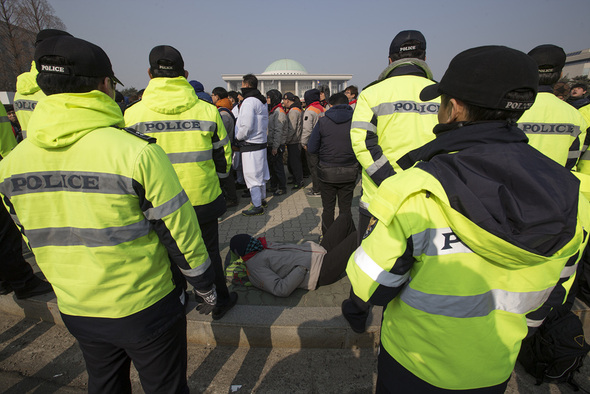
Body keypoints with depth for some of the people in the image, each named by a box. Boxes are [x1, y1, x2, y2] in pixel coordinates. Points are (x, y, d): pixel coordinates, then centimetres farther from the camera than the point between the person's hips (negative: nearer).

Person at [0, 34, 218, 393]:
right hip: (145, 307, -5)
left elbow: (36, 237, 8)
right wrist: (206, 286, -2)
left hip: (75, 309, 5)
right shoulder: (137, 152, -24)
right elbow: (181, 232, -18)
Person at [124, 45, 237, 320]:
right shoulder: (207, 110, -8)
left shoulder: (133, 114, -9)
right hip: (203, 200, 0)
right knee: (208, 252, 17)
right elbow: (224, 158, 0)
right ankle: (219, 302, 35)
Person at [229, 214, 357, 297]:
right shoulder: (255, 267, -16)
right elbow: (281, 290, -26)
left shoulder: (264, 248, 11)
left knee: (345, 219, 11)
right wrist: (302, 268, -27)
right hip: (322, 271, -10)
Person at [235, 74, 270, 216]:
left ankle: (257, 206, 5)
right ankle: (262, 199, 32)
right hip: (261, 142, 10)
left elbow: (246, 126, -23)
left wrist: (238, 137, -8)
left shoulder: (249, 101, -17)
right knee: (260, 173, 19)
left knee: (252, 176, -2)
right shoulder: (262, 101, 13)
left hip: (250, 145, -10)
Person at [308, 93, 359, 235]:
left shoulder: (322, 121, -5)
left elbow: (311, 149, -5)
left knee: (328, 208, 14)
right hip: (349, 171, 1)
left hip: (327, 171, 0)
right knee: (345, 208, 14)